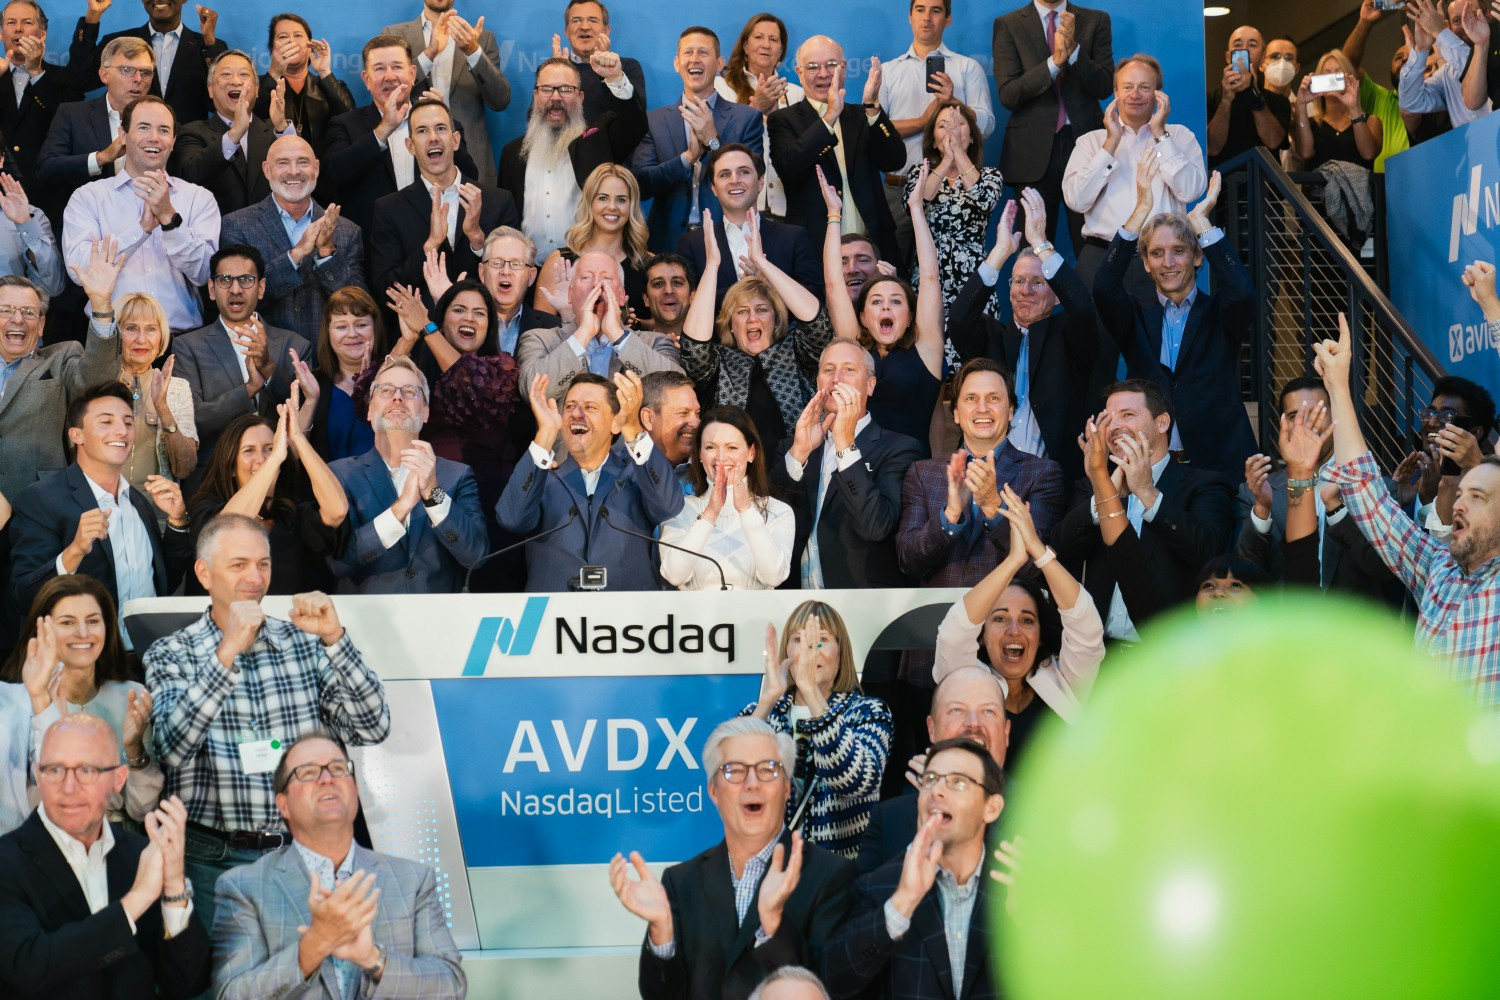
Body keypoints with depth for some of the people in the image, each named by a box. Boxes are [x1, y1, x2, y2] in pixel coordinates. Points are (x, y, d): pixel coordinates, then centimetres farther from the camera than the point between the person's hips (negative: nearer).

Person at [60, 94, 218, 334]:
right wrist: (142, 228, -14)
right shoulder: (88, 196, 9)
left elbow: (204, 273, 0)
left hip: (182, 336, 1)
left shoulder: (199, 198, 12)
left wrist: (169, 217, -12)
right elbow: (78, 268, -5)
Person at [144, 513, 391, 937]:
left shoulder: (303, 643, 11)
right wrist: (227, 653, -20)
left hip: (300, 852, 2)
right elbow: (173, 747, -13)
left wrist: (334, 639, -9)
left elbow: (372, 729, 2)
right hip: (214, 859, -2)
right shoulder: (171, 654, 5)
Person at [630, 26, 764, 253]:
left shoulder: (747, 118, 4)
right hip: (668, 243, 1)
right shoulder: (654, 121, 8)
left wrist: (713, 141, -15)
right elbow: (640, 184, -2)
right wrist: (688, 157, -15)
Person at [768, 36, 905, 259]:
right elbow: (788, 168, -15)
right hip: (813, 248, -3)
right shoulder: (783, 121, 4)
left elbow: (894, 162, -2)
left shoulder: (863, 117, 12)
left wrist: (872, 107, -15)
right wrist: (830, 116, -22)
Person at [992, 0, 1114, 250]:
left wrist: (1073, 49, -16)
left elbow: (1104, 87, 0)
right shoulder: (1008, 25, 5)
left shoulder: (1096, 21, 8)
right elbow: (1007, 95, -5)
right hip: (1033, 148, 0)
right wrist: (1055, 60, -17)